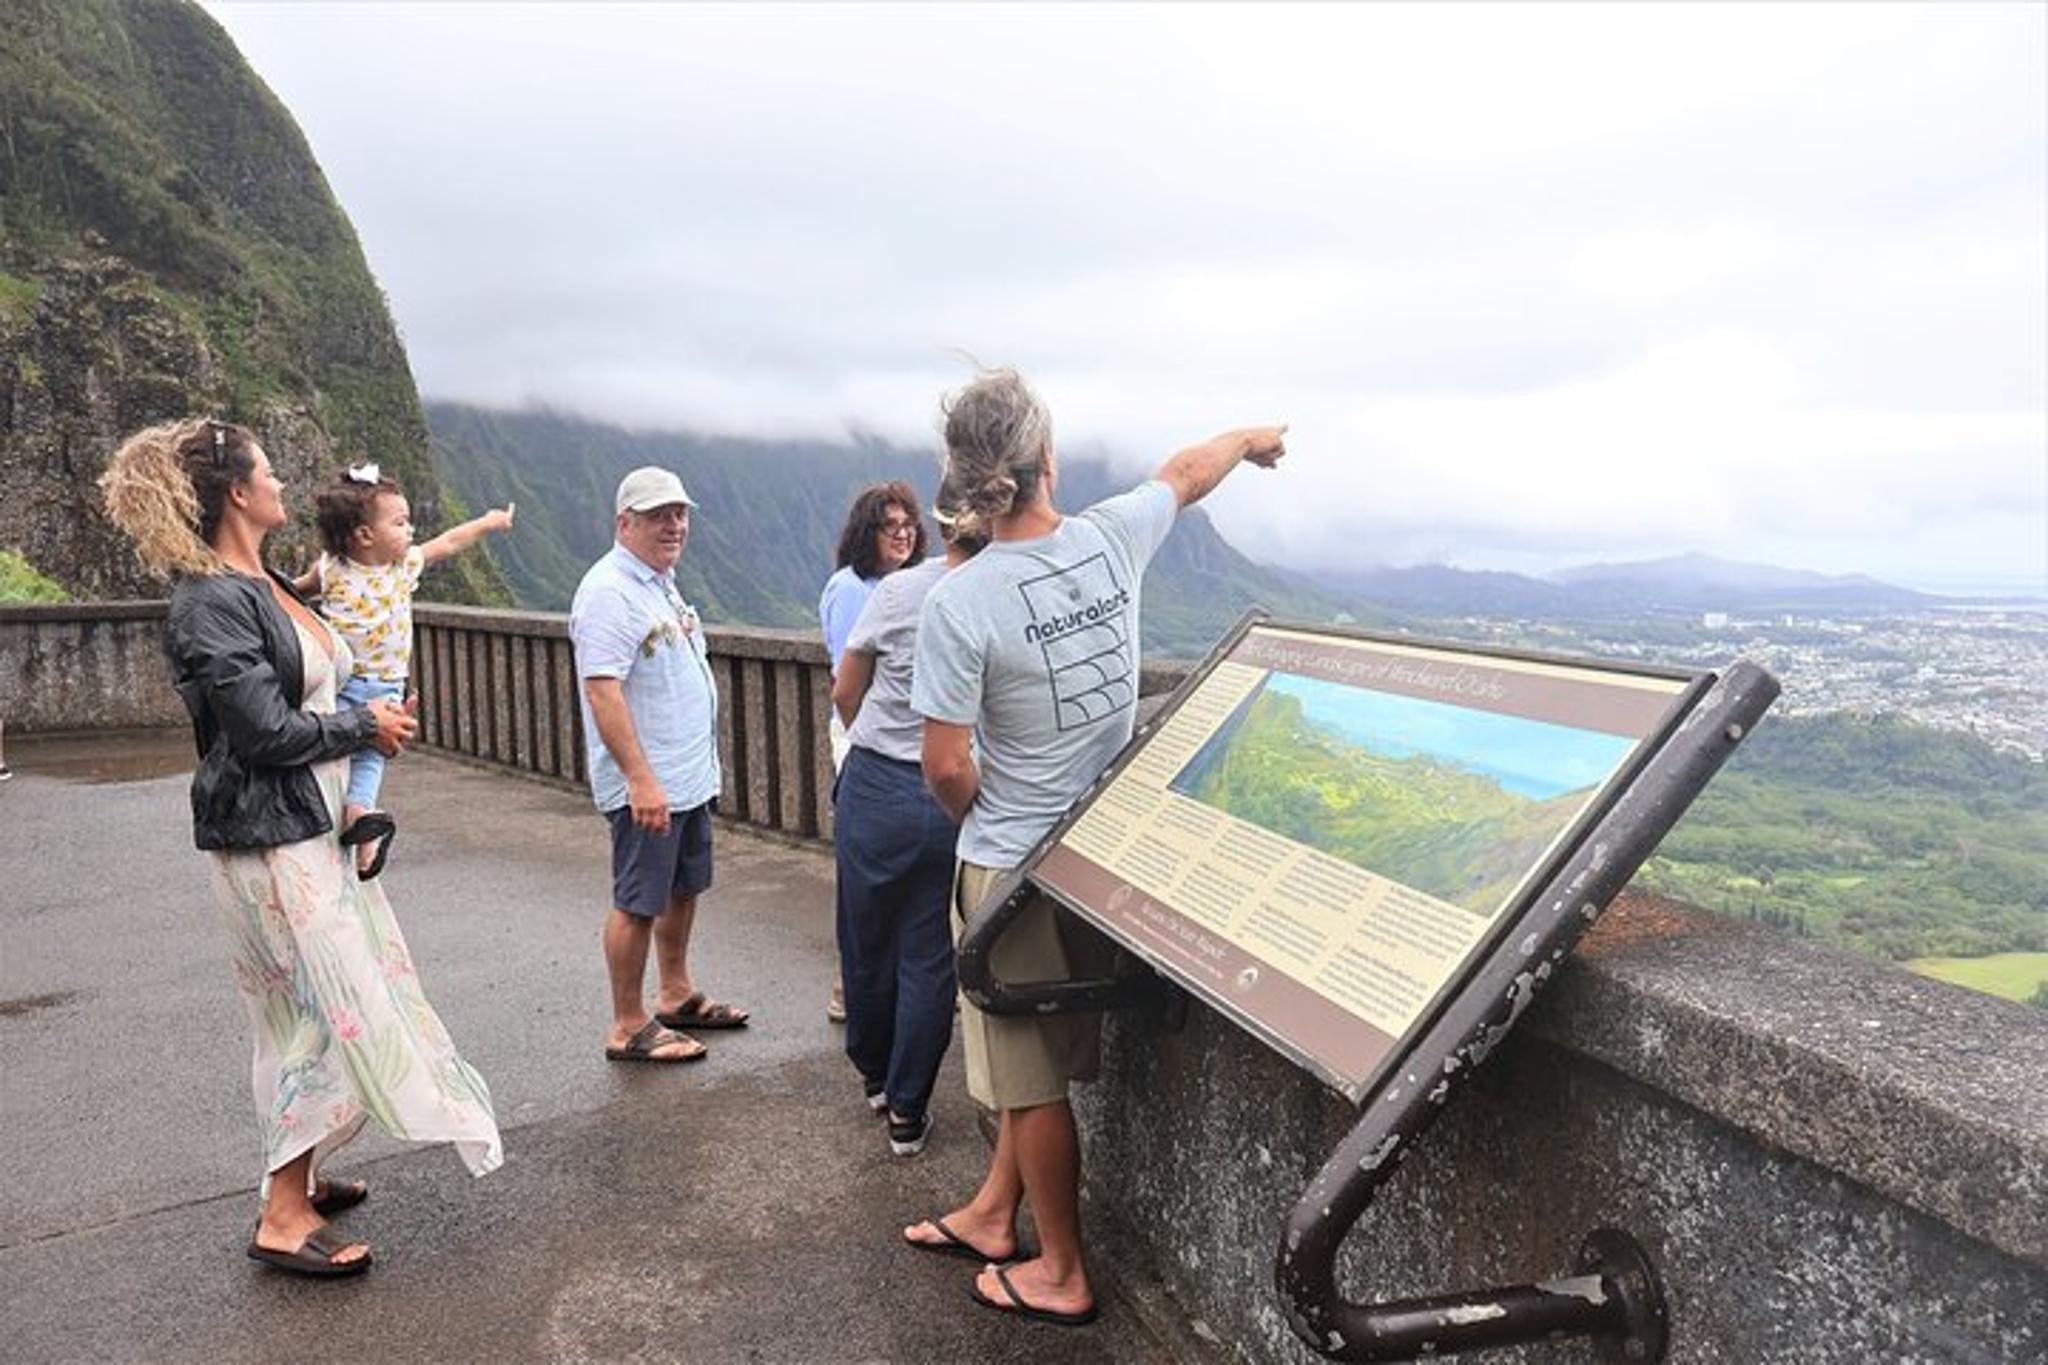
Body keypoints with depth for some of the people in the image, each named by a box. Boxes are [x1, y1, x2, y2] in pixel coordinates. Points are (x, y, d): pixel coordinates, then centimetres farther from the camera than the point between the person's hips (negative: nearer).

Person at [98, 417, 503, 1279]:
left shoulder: (266, 586, 10)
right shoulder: (210, 604, -18)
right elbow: (269, 732, -21)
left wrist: (375, 718, 5)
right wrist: (365, 727, -8)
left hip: (315, 827, 9)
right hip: (271, 840, -9)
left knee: (315, 1010, 17)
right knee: (326, 1010, -5)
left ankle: (297, 1174, 32)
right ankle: (283, 1217, 7)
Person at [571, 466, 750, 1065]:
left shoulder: (662, 583, 14)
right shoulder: (609, 591, -17)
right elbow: (603, 690, -24)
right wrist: (640, 779, -27)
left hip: (690, 777, 10)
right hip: (646, 786, -10)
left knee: (684, 890, 19)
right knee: (639, 903, 0)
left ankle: (675, 996, 34)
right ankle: (629, 1027, 11)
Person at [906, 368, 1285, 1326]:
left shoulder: (957, 605, -22)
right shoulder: (1111, 539, -8)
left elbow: (947, 768, -18)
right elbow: (1186, 470, 14)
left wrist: (982, 820, 5)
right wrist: (1251, 438, 34)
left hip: (1010, 868, -5)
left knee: (1031, 1077, 11)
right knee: (1044, 1057, 21)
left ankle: (1061, 1276, 28)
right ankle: (993, 1214, 41)